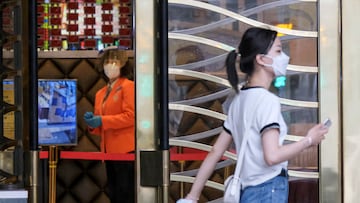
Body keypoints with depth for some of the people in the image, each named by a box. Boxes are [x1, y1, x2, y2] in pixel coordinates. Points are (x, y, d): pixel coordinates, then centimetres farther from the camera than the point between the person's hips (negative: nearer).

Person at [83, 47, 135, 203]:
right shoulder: (101, 93, 20)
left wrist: (102, 121, -16)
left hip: (125, 149, -8)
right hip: (109, 150, 8)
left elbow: (131, 116, -15)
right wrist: (92, 121, 2)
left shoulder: (128, 86, -3)